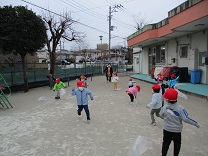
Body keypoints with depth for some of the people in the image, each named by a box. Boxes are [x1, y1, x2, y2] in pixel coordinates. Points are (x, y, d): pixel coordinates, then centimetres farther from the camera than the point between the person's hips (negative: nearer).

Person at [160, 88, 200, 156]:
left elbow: (161, 115, 1)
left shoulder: (164, 107, -16)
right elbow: (186, 119, -26)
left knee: (166, 143, 19)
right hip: (177, 131, -2)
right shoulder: (180, 108, -25)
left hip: (167, 130, 2)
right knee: (177, 144, 22)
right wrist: (196, 124, -12)